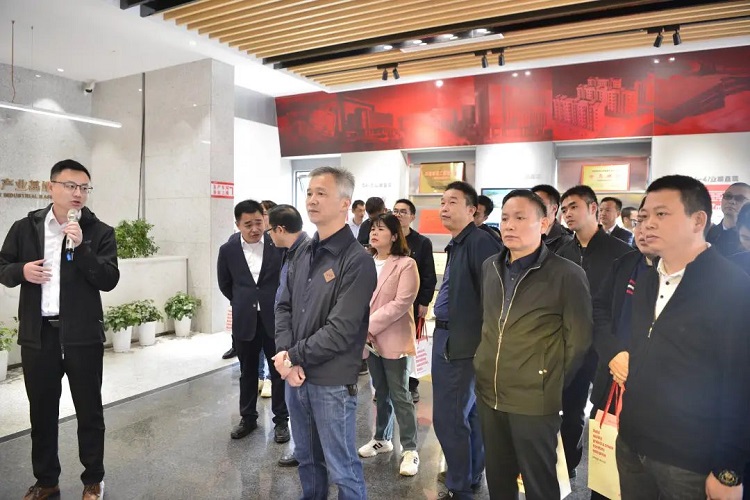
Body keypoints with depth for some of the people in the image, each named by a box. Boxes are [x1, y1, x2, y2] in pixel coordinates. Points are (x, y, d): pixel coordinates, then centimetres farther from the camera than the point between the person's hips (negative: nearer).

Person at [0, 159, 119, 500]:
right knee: (41, 411, 15)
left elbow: (109, 280, -10)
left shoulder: (100, 232, -3)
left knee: (89, 410, 9)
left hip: (83, 334, -2)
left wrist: (81, 247, -22)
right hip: (38, 333, 2)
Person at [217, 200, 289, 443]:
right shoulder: (228, 250, -3)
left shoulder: (279, 244, -10)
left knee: (279, 371, 8)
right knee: (247, 372, 15)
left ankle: (281, 420, 22)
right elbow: (225, 284, 12)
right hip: (245, 320, 2)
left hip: (276, 318, -2)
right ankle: (248, 418, 32)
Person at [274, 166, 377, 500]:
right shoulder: (304, 253, 7)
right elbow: (284, 307, 8)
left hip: (332, 382, -7)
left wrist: (294, 356, -12)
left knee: (342, 469, 9)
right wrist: (284, 354, -8)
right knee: (307, 458, 23)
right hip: (295, 376, 7)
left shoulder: (357, 261, -15)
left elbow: (341, 329, -20)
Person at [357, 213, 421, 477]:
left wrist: (370, 325, -19)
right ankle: (382, 438, 34)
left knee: (399, 395, 2)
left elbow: (402, 303, -18)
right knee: (381, 393, 19)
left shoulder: (406, 265, -11)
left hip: (393, 339, -5)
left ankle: (409, 449, 14)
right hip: (370, 339, 5)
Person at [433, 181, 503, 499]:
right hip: (448, 338, 10)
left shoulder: (481, 241, -17)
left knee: (448, 417, -2)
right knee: (469, 413, 20)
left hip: (463, 343, -10)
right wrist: (442, 334, 16)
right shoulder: (457, 245, 14)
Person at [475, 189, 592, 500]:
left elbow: (578, 339, -7)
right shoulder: (489, 267, 6)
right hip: (489, 394, 5)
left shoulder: (567, 274, -12)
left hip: (535, 400, -5)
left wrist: (551, 384, -2)